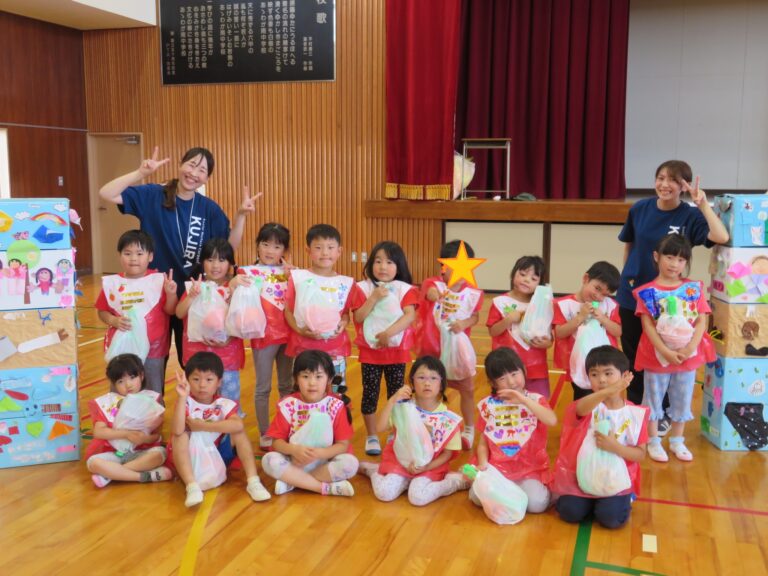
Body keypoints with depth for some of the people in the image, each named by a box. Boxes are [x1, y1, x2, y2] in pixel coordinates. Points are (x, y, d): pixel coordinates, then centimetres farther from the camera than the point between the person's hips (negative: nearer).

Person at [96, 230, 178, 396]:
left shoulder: (159, 280, -6)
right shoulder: (112, 283, -3)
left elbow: (170, 311, -4)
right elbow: (102, 312, 6)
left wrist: (171, 294, -21)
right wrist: (114, 321, -13)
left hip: (152, 348, -1)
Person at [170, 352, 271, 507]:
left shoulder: (224, 404, -11)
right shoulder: (187, 402, -16)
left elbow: (238, 425, -34)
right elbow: (177, 431, -36)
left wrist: (203, 426, -32)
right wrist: (182, 397, -42)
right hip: (191, 458, -2)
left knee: (238, 432, -19)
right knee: (180, 435, -29)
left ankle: (253, 481, -22)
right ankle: (192, 487, -40)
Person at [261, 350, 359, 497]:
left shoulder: (336, 406, -8)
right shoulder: (288, 405, -6)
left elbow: (343, 444, -11)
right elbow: (277, 441, -6)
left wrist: (319, 453, -29)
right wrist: (294, 450, -28)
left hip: (325, 462, 0)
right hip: (295, 461, 0)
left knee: (350, 463, -29)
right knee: (269, 460, -28)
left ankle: (291, 481, -20)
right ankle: (326, 488, -24)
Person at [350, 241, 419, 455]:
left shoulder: (405, 289, -2)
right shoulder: (364, 288, -1)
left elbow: (410, 316, -16)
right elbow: (358, 317, -9)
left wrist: (389, 333, -29)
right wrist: (374, 298, -20)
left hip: (397, 350, 0)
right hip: (370, 350, 0)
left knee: (397, 393, 8)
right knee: (370, 393, 5)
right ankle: (371, 437, 18)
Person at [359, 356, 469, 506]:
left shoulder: (448, 418, -10)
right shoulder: (403, 406, -9)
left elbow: (448, 452, -4)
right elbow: (380, 427, -18)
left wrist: (426, 467, -19)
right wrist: (392, 400, -27)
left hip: (430, 466, -1)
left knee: (418, 498, -26)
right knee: (384, 493, -21)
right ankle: (374, 471, 12)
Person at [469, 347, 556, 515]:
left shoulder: (535, 399, -3)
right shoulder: (488, 405, 2)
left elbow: (552, 421, -24)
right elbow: (483, 442, 6)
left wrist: (524, 400, -25)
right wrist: (483, 463, -12)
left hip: (530, 468, -1)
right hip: (496, 467, 1)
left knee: (537, 503, -25)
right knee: (477, 496, -22)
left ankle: (523, 488, 9)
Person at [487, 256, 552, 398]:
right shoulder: (500, 302, -4)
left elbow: (548, 336, 9)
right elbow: (492, 331, -4)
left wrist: (547, 343, -13)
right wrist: (508, 320, -19)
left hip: (535, 367, 2)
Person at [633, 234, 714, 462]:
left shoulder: (694, 288, 0)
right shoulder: (648, 291, -8)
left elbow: (702, 321, -2)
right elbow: (648, 325, -11)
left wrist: (690, 348, -15)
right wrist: (666, 352, -19)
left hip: (688, 356, 3)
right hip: (657, 356, -2)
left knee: (682, 400, 14)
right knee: (653, 399, 10)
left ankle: (677, 441, 31)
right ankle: (653, 441, 24)